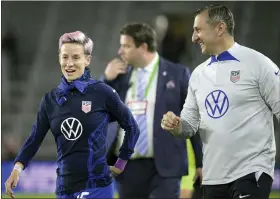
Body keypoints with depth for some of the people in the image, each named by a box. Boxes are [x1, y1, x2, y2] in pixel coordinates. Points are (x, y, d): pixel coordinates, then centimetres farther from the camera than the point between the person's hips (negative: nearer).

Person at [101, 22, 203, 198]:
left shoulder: (177, 74, 1)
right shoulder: (120, 75, 11)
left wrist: (202, 163, -1)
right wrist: (107, 79, -1)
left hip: (163, 168, -4)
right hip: (128, 168, 4)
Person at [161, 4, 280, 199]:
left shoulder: (257, 63, -5)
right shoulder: (199, 73, 13)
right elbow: (190, 125, 16)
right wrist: (176, 125, -7)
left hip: (251, 171, -6)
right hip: (213, 177, 6)